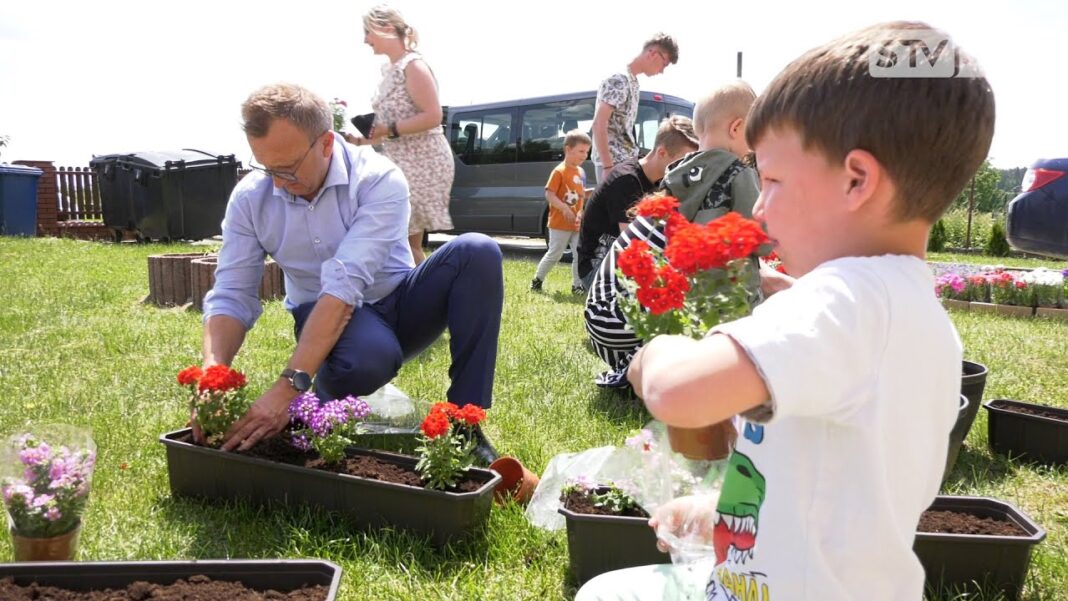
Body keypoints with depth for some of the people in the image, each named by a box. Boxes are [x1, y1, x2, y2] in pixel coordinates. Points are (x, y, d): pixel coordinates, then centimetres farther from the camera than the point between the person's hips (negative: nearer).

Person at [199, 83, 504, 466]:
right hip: (321, 317, 0)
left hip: (398, 304, 0)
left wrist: (289, 385, -41)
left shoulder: (379, 180, -23)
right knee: (364, 359, -40)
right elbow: (231, 297, -11)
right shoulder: (249, 198, -9)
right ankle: (325, 409, -1)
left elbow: (344, 285, -33)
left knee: (477, 253, -29)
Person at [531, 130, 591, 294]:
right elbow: (549, 194, -18)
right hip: (560, 223, -6)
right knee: (554, 254, 1)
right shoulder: (559, 171, -13)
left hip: (577, 224, 6)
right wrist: (565, 208, -28)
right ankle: (537, 280, 18)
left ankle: (577, 285, 11)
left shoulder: (581, 172, 11)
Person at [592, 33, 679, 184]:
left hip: (626, 162, 9)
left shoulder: (632, 81, 16)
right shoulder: (619, 80, -13)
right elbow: (599, 125, -20)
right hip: (613, 163, -9)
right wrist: (608, 166, -23)